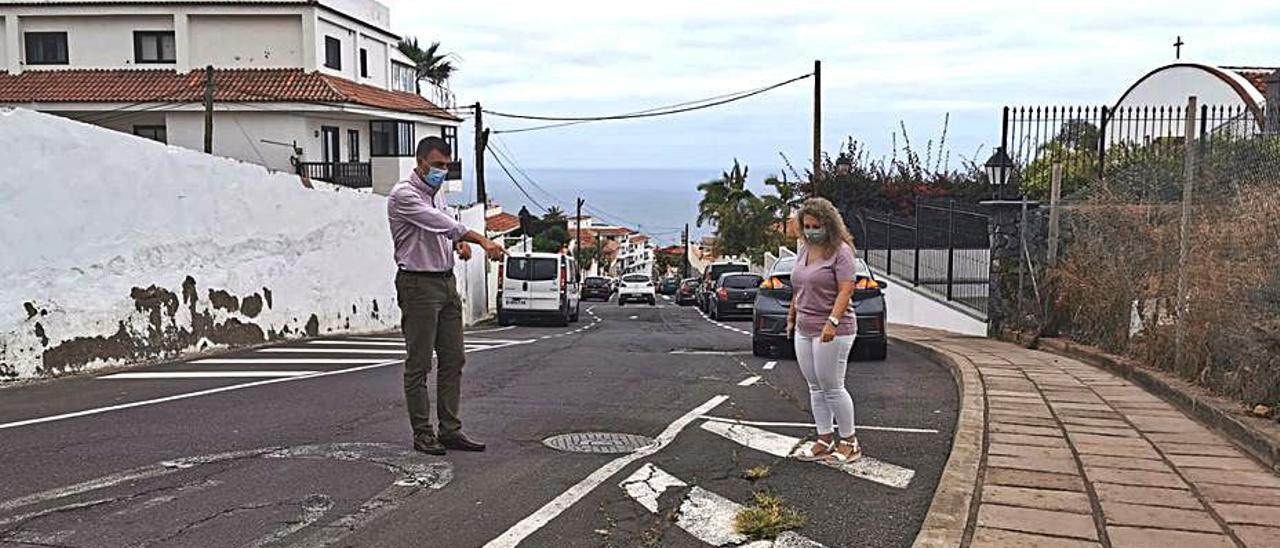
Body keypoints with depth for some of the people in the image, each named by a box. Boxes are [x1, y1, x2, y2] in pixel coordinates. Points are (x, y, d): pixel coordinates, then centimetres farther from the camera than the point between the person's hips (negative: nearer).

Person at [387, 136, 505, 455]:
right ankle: (422, 434, 6)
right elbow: (439, 222, -25)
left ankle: (450, 430, 14)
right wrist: (482, 240, -33)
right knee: (418, 365, -1)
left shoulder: (438, 192, 14)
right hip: (418, 284, -8)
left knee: (453, 360, 8)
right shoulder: (403, 195, -13)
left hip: (447, 282, 9)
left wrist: (459, 242, 2)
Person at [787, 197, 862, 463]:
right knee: (815, 388, 11)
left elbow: (846, 290, -20)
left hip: (832, 331, -8)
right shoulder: (804, 250, 13)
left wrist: (832, 322, -29)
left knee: (832, 388, -2)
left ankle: (849, 442, 12)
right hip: (804, 330, 8)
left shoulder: (840, 251, -12)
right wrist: (791, 317, 24)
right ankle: (825, 441, 19)